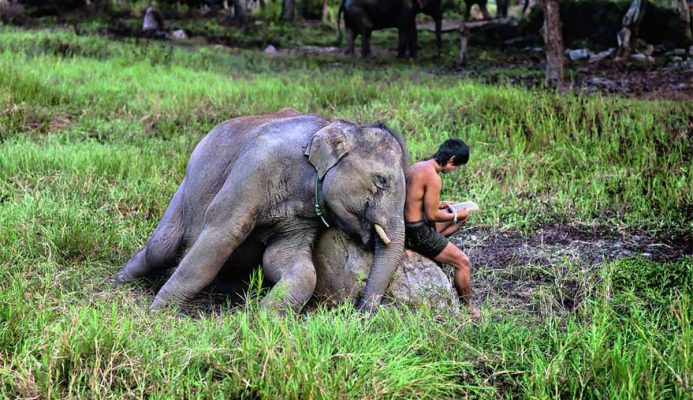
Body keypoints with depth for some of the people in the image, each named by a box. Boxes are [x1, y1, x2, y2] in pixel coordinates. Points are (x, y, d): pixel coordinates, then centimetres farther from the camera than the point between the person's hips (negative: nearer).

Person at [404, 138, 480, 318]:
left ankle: (433, 249, 16)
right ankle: (469, 309, 9)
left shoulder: (416, 167, 7)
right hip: (418, 234, -9)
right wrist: (456, 216, -4)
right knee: (463, 261, -1)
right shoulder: (434, 178, -22)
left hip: (407, 227, 9)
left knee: (462, 218, 21)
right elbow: (432, 215, -19)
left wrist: (438, 204, 17)